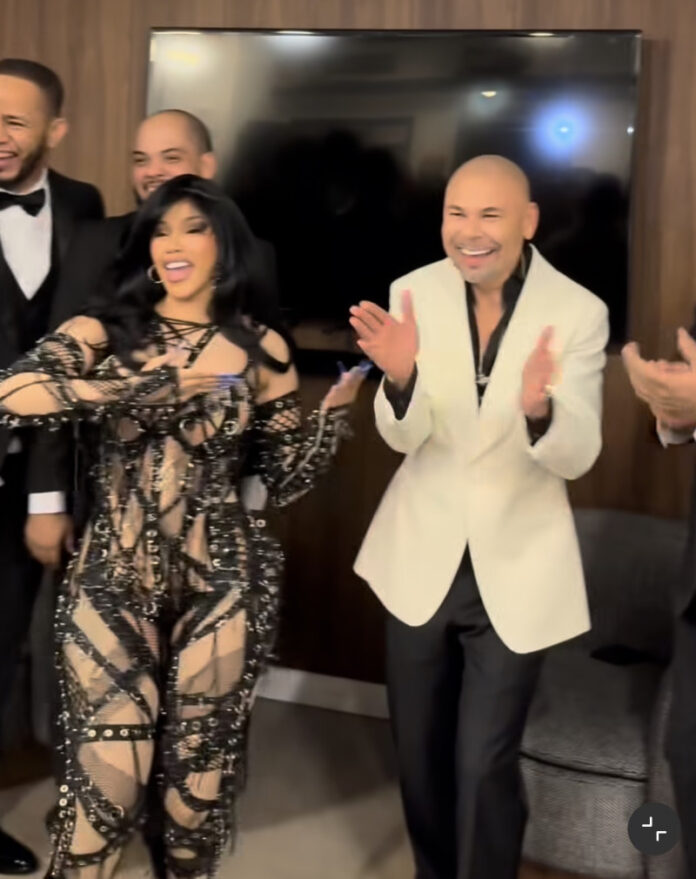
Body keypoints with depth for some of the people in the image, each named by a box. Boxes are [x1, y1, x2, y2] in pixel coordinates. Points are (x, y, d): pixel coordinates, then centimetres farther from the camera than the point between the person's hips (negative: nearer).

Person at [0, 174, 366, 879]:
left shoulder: (259, 346, 5)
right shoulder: (105, 330, 1)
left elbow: (287, 478, 6)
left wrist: (334, 413, -10)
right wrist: (143, 389, -21)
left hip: (221, 583, 1)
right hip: (114, 580, -1)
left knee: (200, 770, 11)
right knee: (106, 776, 0)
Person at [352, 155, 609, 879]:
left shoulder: (578, 312, -13)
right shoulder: (415, 294, -8)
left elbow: (577, 457, -16)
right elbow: (403, 436, -10)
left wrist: (539, 406, -39)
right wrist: (401, 377, -33)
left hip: (516, 567, -2)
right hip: (422, 557, 3)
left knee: (485, 765, 1)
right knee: (418, 753, 18)